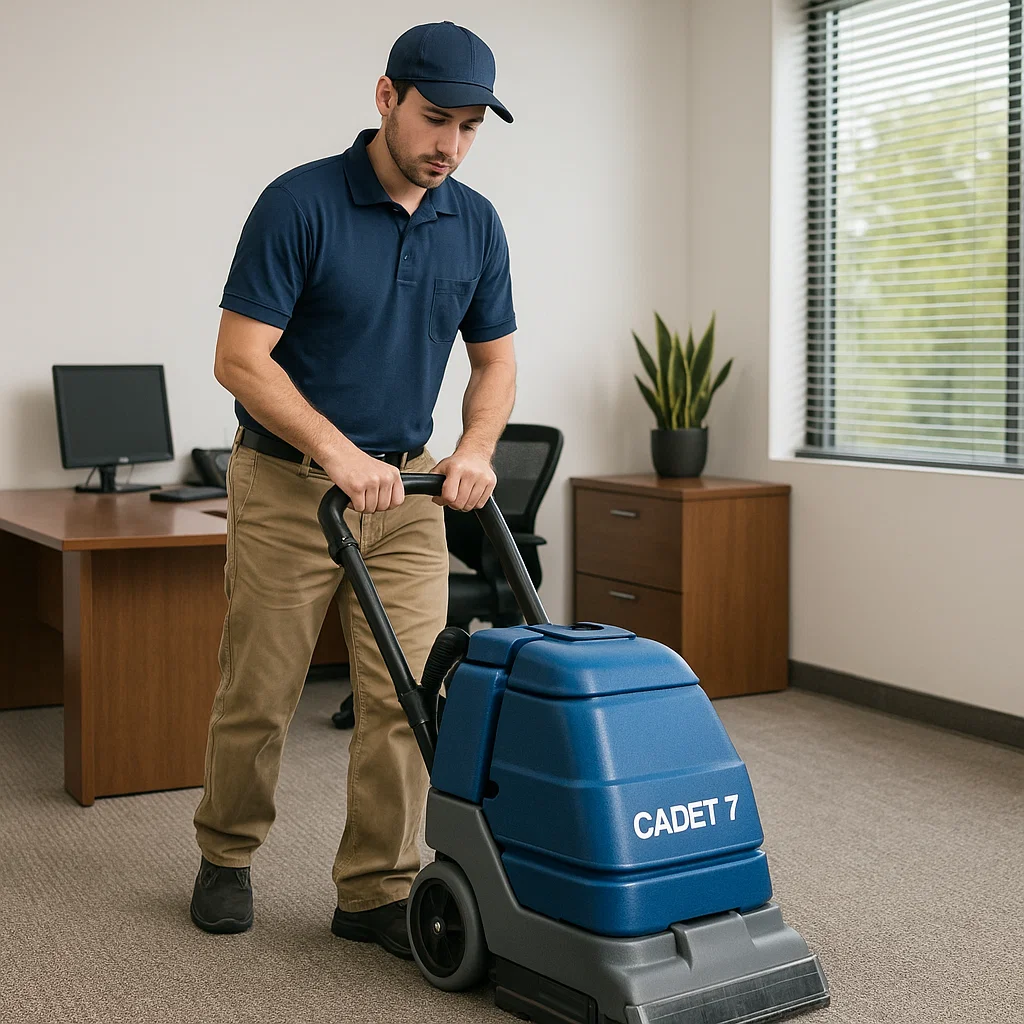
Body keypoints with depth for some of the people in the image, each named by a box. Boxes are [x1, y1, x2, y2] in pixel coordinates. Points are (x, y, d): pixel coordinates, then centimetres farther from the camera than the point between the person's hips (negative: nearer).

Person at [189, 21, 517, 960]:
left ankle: (377, 891, 10)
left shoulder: (475, 224, 1)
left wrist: (474, 450, -10)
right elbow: (240, 359, -18)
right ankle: (226, 855, 29)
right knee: (259, 695, 6)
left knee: (409, 697, -2)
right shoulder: (300, 203, -16)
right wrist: (338, 453, -27)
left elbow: (496, 358, 8)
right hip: (288, 483, -4)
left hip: (406, 489, 5)